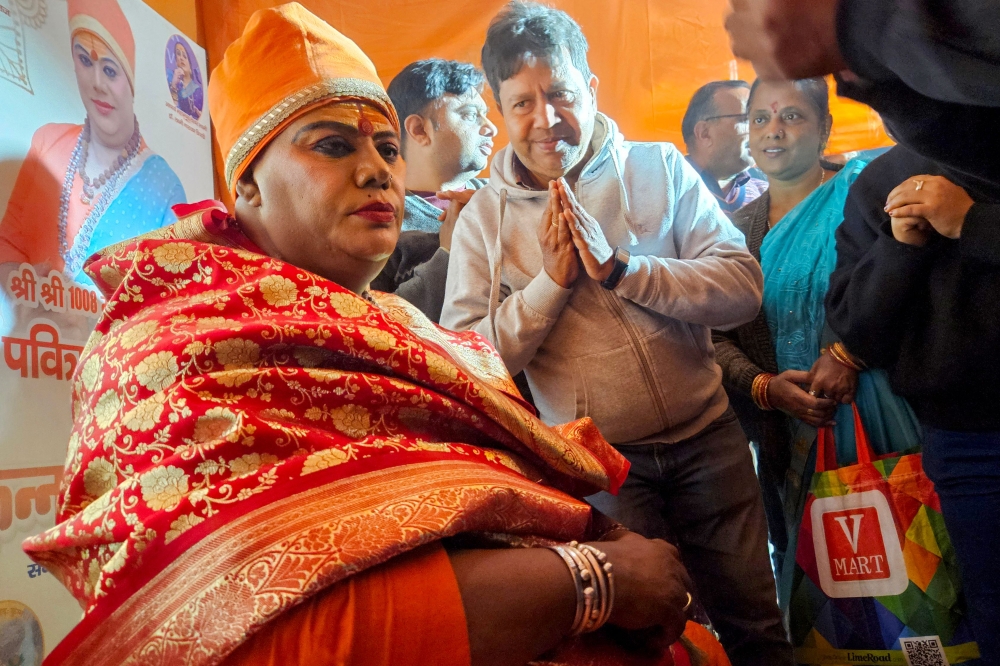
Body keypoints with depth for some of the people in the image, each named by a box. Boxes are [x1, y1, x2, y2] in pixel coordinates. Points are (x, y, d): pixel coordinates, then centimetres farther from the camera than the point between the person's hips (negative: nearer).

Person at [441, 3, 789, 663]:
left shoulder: (660, 168, -2)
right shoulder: (484, 217, -3)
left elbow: (743, 287, -10)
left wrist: (620, 267, -21)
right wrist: (552, 281, -19)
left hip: (707, 438, 2)